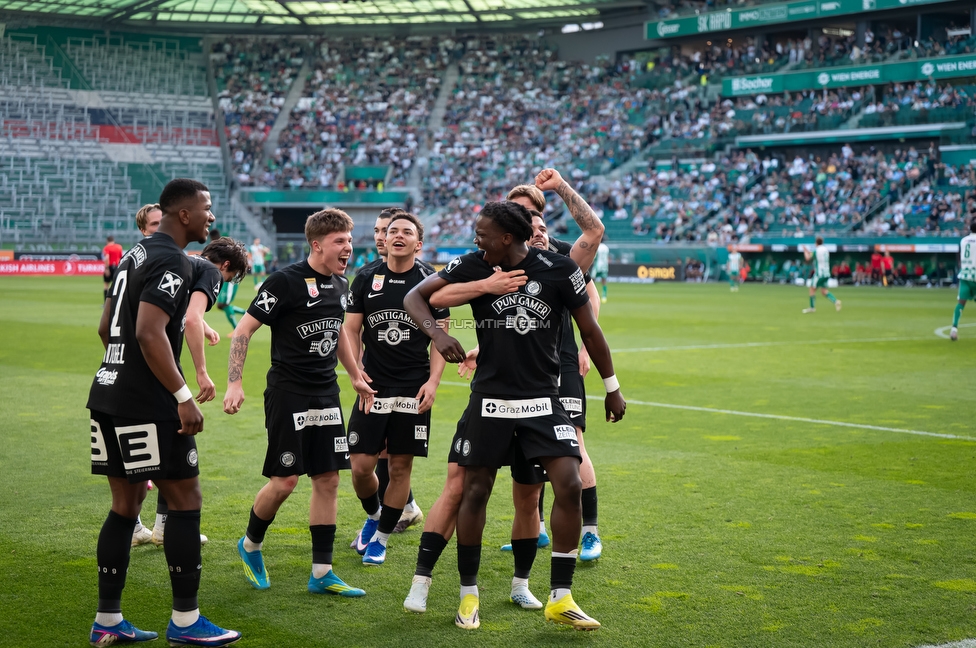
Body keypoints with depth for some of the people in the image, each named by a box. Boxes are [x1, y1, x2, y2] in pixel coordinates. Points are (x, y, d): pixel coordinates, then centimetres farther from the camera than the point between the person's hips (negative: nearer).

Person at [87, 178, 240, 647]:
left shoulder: (135, 254, 16)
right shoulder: (172, 263, -13)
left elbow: (106, 328, 23)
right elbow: (149, 334, -24)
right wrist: (183, 396, -22)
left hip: (108, 396, 10)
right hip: (146, 404, -10)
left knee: (126, 505, 13)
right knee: (185, 500, -1)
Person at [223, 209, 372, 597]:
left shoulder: (339, 284, 9)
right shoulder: (286, 281, -12)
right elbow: (244, 329, -11)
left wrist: (355, 376, 29)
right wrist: (234, 383, -18)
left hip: (326, 395, 7)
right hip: (288, 393, -7)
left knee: (328, 479, 4)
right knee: (285, 480, -7)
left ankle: (322, 573, 10)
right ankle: (251, 545, 21)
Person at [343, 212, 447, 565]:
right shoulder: (366, 279, 4)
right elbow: (351, 329, 9)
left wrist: (433, 381, -8)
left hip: (414, 389, -1)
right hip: (373, 387, 1)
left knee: (401, 466, 2)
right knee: (360, 466, -3)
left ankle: (381, 538, 18)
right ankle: (373, 515, 28)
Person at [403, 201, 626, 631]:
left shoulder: (559, 271, -7)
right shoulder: (473, 268, -4)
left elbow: (589, 330, 3)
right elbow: (415, 296, 2)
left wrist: (612, 388, 10)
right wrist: (436, 332, -19)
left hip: (543, 402, -1)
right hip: (489, 401, 1)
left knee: (569, 486, -13)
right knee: (474, 492, 4)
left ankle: (560, 599, -1)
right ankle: (469, 595, 22)